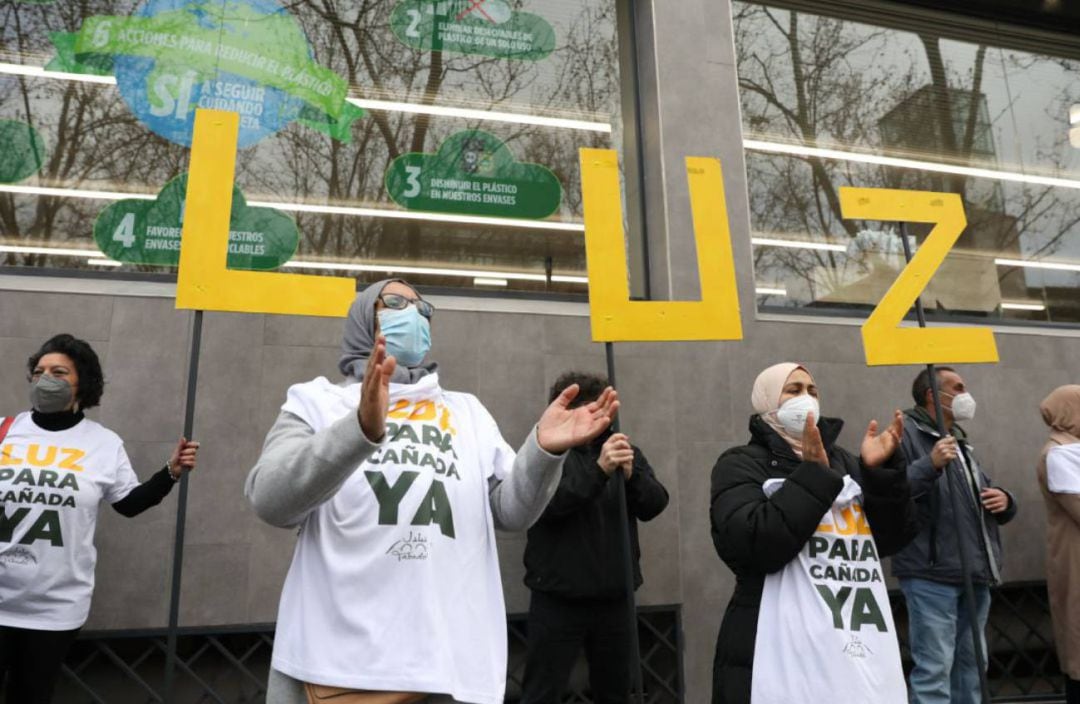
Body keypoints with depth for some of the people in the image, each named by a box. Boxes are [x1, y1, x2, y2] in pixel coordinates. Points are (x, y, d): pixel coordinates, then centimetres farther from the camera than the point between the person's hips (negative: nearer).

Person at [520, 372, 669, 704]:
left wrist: (631, 475, -21)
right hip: (558, 599, -4)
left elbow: (655, 504, -1)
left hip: (614, 598, 5)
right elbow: (546, 502, -22)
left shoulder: (623, 449, 9)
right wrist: (598, 469, -32)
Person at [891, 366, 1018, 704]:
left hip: (974, 574, 9)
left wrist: (1004, 501, 6)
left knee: (971, 662, 17)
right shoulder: (907, 433, -9)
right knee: (935, 668, -6)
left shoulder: (960, 441, 21)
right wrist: (930, 465, -32)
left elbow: (984, 495, 28)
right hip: (931, 574, -9)